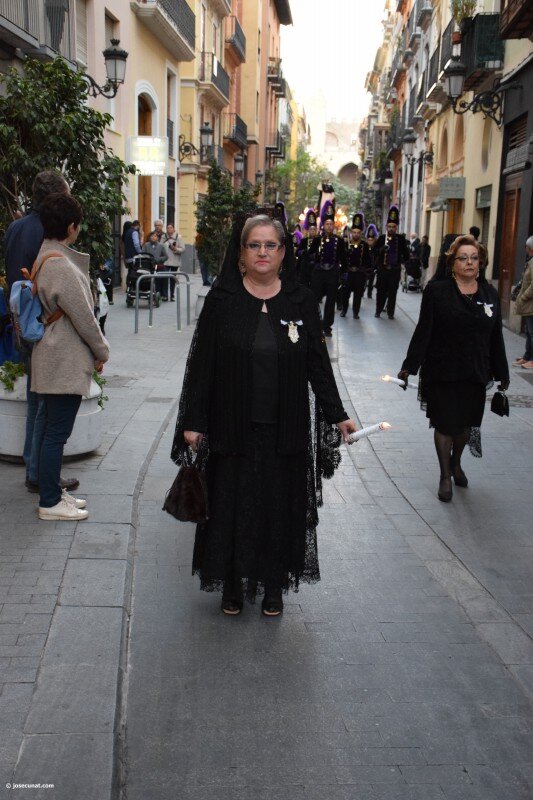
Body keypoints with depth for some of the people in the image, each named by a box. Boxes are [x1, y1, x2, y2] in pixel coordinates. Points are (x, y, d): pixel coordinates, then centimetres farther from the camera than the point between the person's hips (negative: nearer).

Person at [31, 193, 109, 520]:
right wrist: (102, 351, -3)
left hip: (55, 356, 11)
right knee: (57, 433, -2)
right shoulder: (62, 266, -21)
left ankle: (53, 491, 28)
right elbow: (83, 316, -17)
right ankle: (50, 503, 7)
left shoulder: (45, 257, 11)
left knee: (55, 430, 17)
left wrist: (96, 350, 17)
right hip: (65, 361, -10)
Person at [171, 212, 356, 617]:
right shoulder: (221, 299, -3)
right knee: (232, 505, 7)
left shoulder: (301, 301, 1)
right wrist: (193, 421, -7)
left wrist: (337, 414, 3)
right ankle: (233, 585, 25)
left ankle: (274, 586, 26)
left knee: (280, 505, 9)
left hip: (285, 429, 1)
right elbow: (202, 363, -4)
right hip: (233, 427, -1)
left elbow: (318, 362, 5)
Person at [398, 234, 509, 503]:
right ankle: (445, 476, 20)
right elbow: (423, 331, -7)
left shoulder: (490, 294, 5)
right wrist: (410, 366, -10)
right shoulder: (437, 290, -6)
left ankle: (456, 464, 40)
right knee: (445, 424, 4)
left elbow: (496, 337, 9)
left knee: (466, 422, 14)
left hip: (475, 374, 4)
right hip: (442, 372, -3)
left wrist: (502, 372, 12)